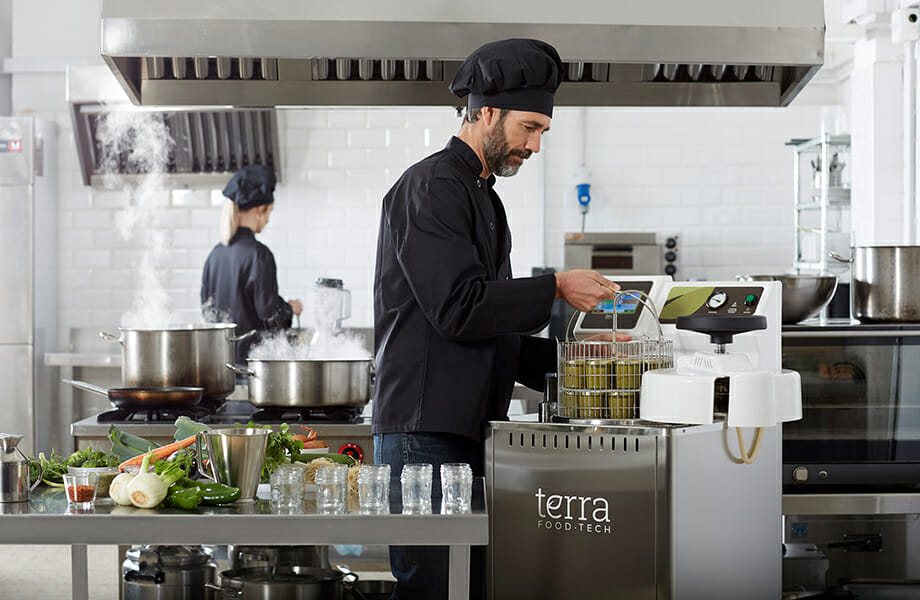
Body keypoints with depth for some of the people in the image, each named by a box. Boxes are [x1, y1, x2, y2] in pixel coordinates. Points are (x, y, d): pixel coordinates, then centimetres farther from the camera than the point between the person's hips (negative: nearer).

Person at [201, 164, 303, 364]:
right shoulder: (258, 254, -14)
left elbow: (207, 306, 13)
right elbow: (267, 310, -16)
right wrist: (290, 308, 5)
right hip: (249, 350, -7)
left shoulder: (217, 253, 8)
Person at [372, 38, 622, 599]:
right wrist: (555, 288, -10)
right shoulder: (432, 186, -6)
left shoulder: (483, 196, 24)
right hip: (425, 432, -10)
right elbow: (458, 309, -17)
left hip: (468, 435, 10)